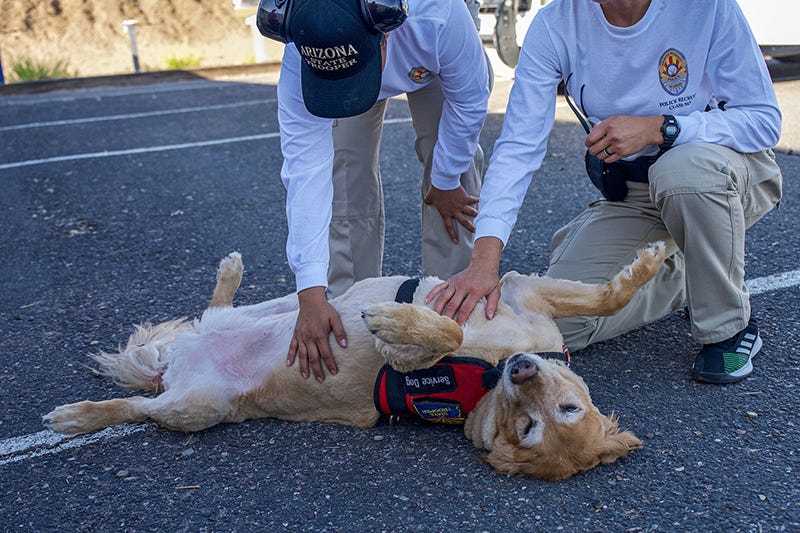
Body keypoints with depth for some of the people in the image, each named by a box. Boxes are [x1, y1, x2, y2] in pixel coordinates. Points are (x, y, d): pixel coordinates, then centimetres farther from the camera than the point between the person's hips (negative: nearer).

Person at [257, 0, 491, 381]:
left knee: (455, 161, -11)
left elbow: (470, 97, -26)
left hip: (430, 60, 0)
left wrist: (446, 181, -16)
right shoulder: (298, 65, -40)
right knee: (346, 171, -12)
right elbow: (304, 174, -41)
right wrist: (311, 295, -45)